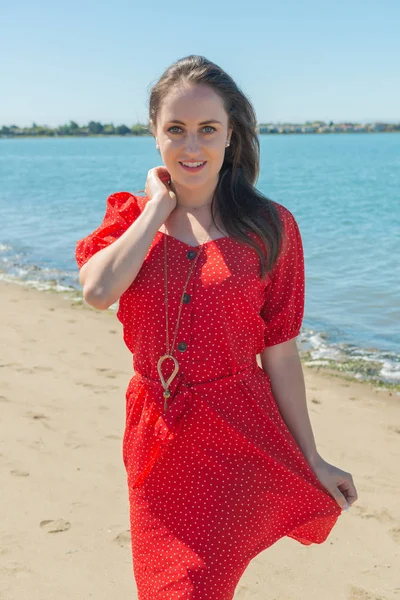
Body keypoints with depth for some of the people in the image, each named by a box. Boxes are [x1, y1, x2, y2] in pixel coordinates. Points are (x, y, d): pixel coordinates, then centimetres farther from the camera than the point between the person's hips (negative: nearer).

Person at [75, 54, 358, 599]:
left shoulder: (270, 227, -6)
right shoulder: (132, 216, 2)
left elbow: (280, 354, -3)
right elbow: (97, 290, -20)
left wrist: (312, 460, 0)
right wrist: (159, 207, -11)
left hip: (239, 442, -3)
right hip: (156, 438, 3)